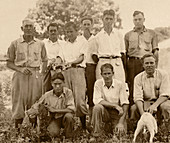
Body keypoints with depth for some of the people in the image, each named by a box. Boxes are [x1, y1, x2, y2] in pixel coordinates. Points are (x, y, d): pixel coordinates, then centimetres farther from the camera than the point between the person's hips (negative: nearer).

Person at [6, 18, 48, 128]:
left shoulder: (40, 44, 9)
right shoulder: (15, 44, 4)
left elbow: (45, 60, 18)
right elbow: (9, 63, 5)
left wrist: (42, 74, 5)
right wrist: (20, 69, -11)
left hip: (35, 75, 1)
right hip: (20, 75, -1)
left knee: (34, 103, 2)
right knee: (19, 101, -3)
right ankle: (17, 128, 5)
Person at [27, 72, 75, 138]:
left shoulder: (68, 92, -17)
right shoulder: (47, 95, -10)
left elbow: (72, 109, -22)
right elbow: (36, 105, 3)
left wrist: (54, 110, -19)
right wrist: (34, 110, -22)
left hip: (65, 118, 0)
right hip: (54, 119, 0)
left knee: (68, 116, -34)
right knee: (54, 133, -28)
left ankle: (68, 138, -10)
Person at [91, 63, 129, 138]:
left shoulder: (120, 84, -9)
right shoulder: (98, 83, -7)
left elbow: (125, 104, -12)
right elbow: (97, 100, -17)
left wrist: (121, 122, -21)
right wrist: (115, 105, -24)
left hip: (117, 113, 0)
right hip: (105, 112, 0)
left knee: (121, 133, -21)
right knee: (97, 107, -31)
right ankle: (96, 134, -15)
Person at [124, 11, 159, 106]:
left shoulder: (152, 33, 16)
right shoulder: (128, 35, 17)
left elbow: (155, 51, 11)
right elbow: (125, 53, 13)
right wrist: (124, 70, 4)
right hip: (132, 63, 1)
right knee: (132, 88, -5)